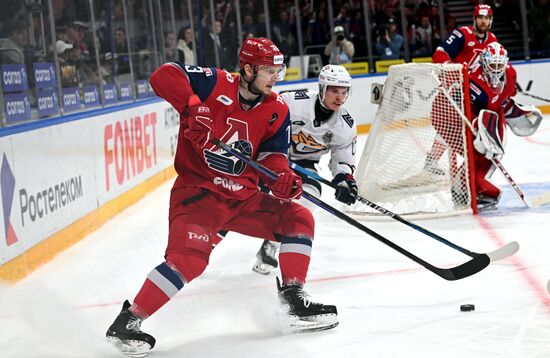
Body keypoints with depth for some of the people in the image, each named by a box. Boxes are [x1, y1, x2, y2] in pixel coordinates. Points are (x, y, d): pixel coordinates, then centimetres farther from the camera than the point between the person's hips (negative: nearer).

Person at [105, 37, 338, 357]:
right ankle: (128, 321, -17)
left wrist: (283, 179, -20)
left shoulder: (277, 110, 5)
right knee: (190, 258, -25)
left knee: (298, 218, -2)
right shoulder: (216, 84, -11)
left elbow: (273, 156, 2)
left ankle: (293, 298, 4)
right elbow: (165, 76, -19)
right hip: (196, 190, -6)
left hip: (242, 196, 7)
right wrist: (192, 106, -33)